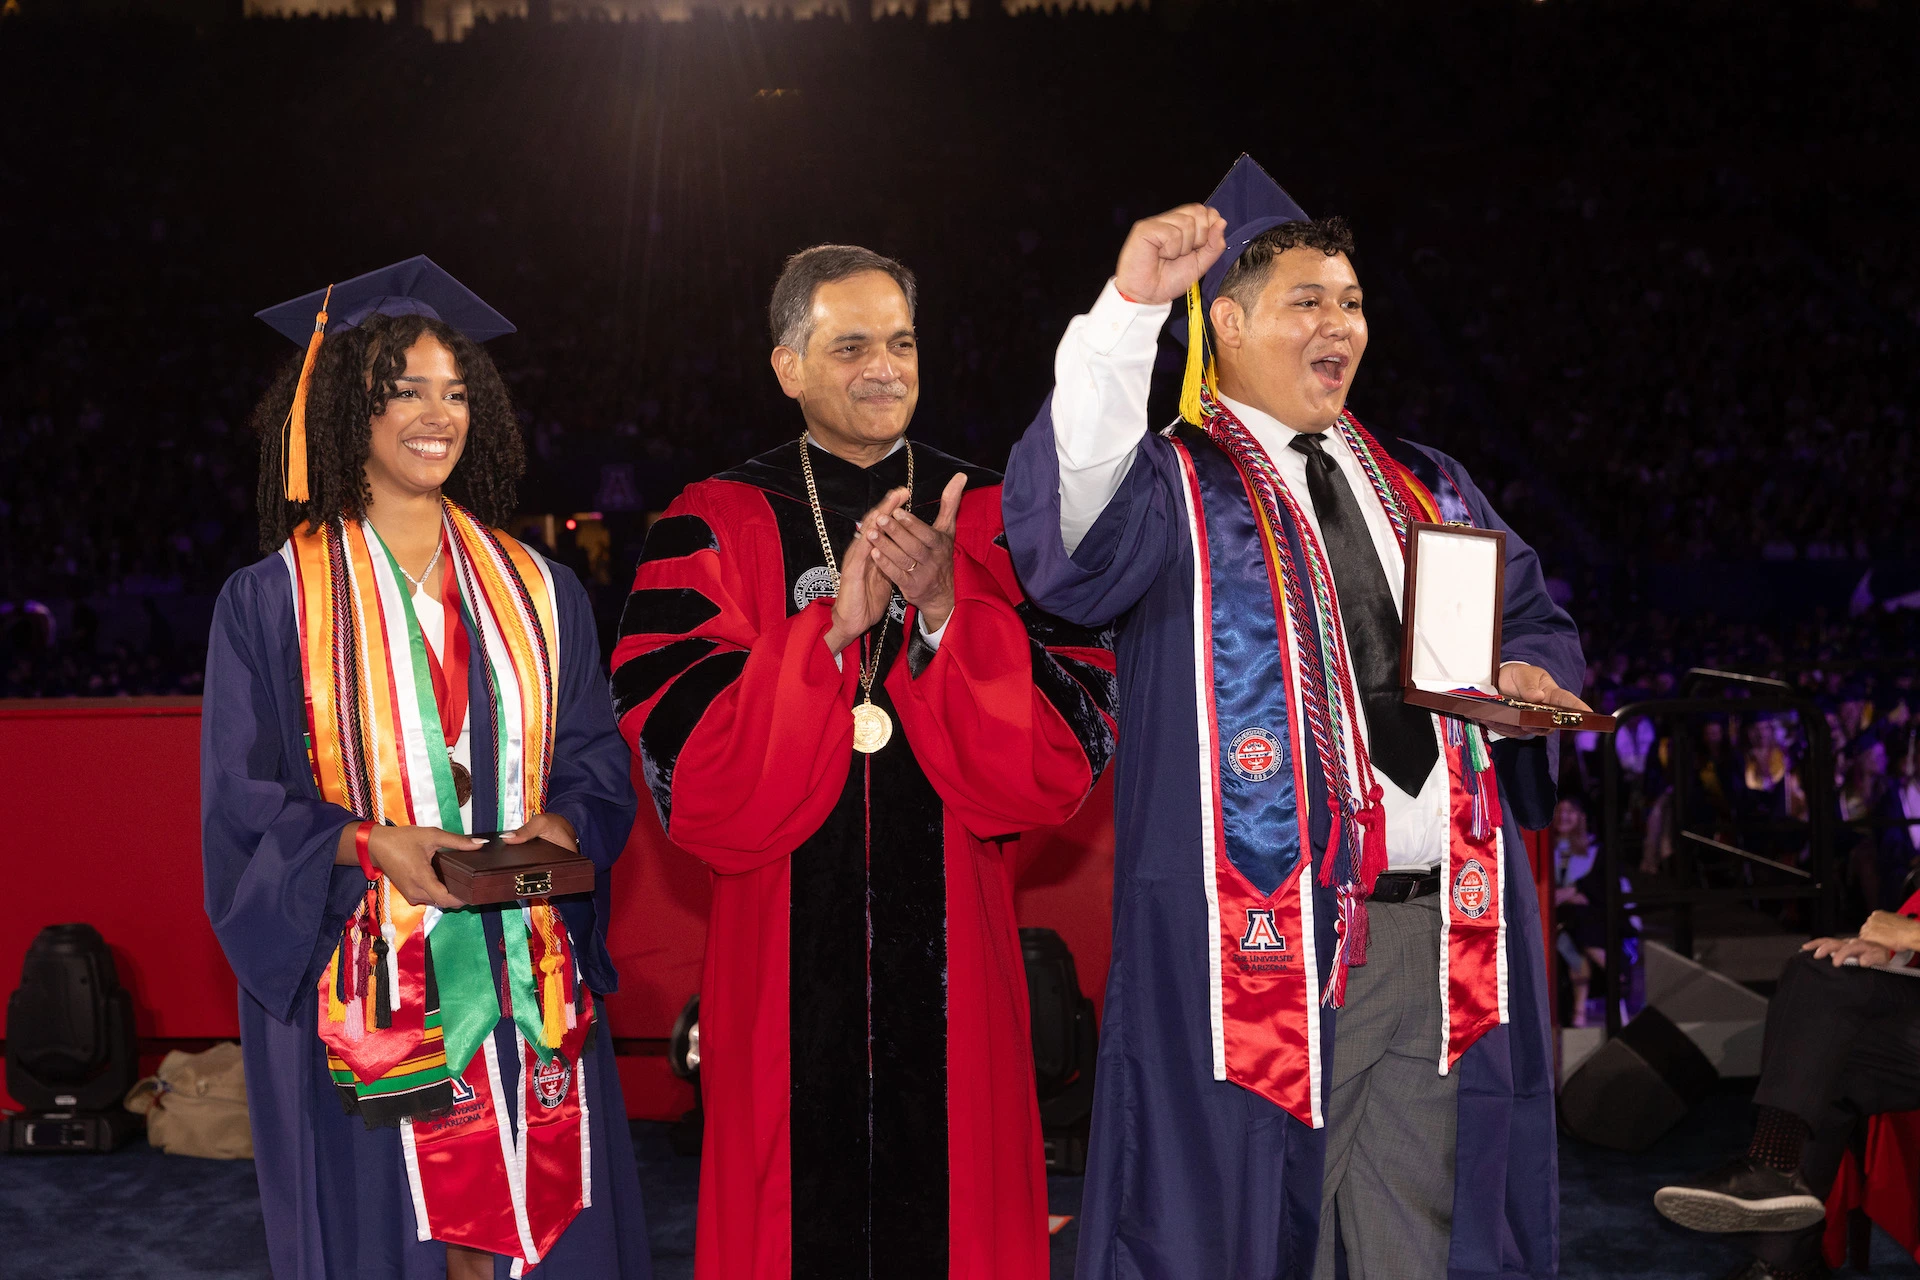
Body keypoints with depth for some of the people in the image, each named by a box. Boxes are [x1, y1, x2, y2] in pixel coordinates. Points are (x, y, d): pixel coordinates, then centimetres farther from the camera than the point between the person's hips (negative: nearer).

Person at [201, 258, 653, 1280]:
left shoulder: (538, 592, 11)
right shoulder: (273, 602, 0)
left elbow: (596, 764, 12)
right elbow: (241, 808, -2)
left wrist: (558, 829, -9)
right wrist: (373, 845, -18)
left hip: (528, 993, 3)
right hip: (366, 996, -3)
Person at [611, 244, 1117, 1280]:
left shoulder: (990, 525, 5)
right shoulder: (714, 531, 1)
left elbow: (1068, 758, -5)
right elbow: (688, 778, -10)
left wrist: (945, 611, -17)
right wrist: (833, 626, -18)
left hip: (954, 960, 1)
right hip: (783, 974, -1)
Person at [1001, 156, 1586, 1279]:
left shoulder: (1425, 489, 19)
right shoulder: (1174, 488, 0)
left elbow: (1537, 617, 26)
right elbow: (1072, 534, -23)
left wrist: (1529, 673, 1)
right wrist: (1128, 310, -31)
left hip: (1450, 930, 5)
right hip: (1268, 932, -5)